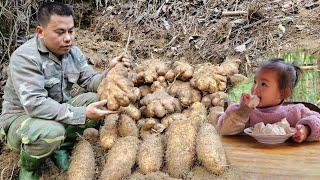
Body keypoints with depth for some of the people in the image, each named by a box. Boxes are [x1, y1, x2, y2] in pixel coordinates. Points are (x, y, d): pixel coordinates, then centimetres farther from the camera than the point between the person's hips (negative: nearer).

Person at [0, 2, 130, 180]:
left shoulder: (73, 52, -2)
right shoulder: (25, 57, -25)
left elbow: (91, 81, -1)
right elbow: (35, 104, -34)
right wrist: (82, 114, -36)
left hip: (59, 111, 7)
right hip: (21, 117, -6)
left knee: (98, 99, -13)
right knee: (52, 132, -38)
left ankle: (62, 146, 2)